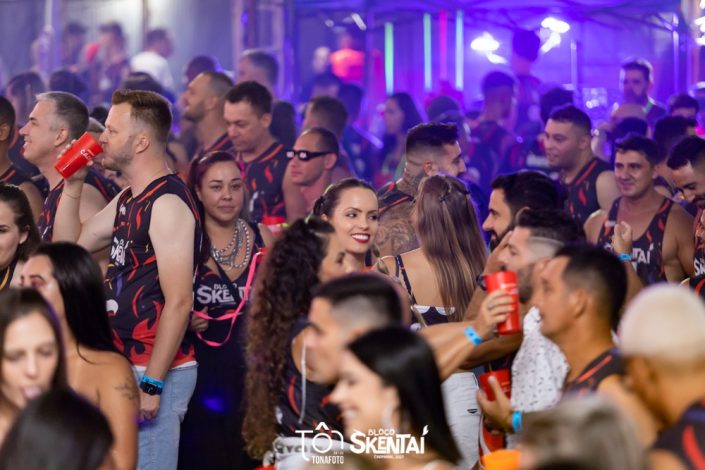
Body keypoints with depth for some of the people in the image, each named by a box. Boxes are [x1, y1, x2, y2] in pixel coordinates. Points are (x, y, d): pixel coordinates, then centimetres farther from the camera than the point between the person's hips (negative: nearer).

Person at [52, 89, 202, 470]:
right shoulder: (128, 200, 14)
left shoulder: (168, 203, -15)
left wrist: (151, 385, -21)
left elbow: (179, 302, -19)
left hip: (155, 371, -9)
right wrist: (73, 185, 10)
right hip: (126, 365, 9)